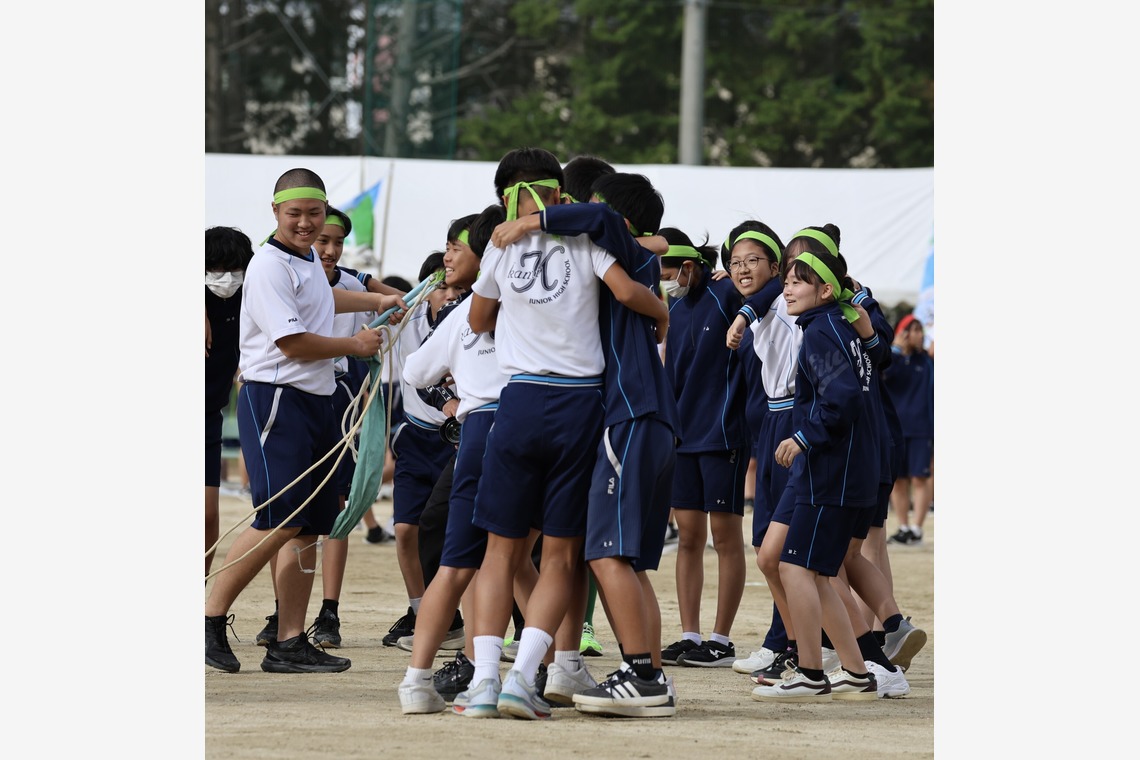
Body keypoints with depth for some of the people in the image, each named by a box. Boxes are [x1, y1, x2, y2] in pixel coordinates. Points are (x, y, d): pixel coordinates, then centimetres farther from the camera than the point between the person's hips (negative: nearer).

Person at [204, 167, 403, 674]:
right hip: (274, 399, -9)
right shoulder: (269, 267, -13)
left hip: (316, 401, 9)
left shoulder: (310, 260, 16)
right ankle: (210, 619, -12)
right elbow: (293, 342, -18)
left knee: (309, 526, 6)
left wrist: (378, 304, 50)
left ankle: (289, 644, 8)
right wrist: (355, 345, -6)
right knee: (279, 519, -19)